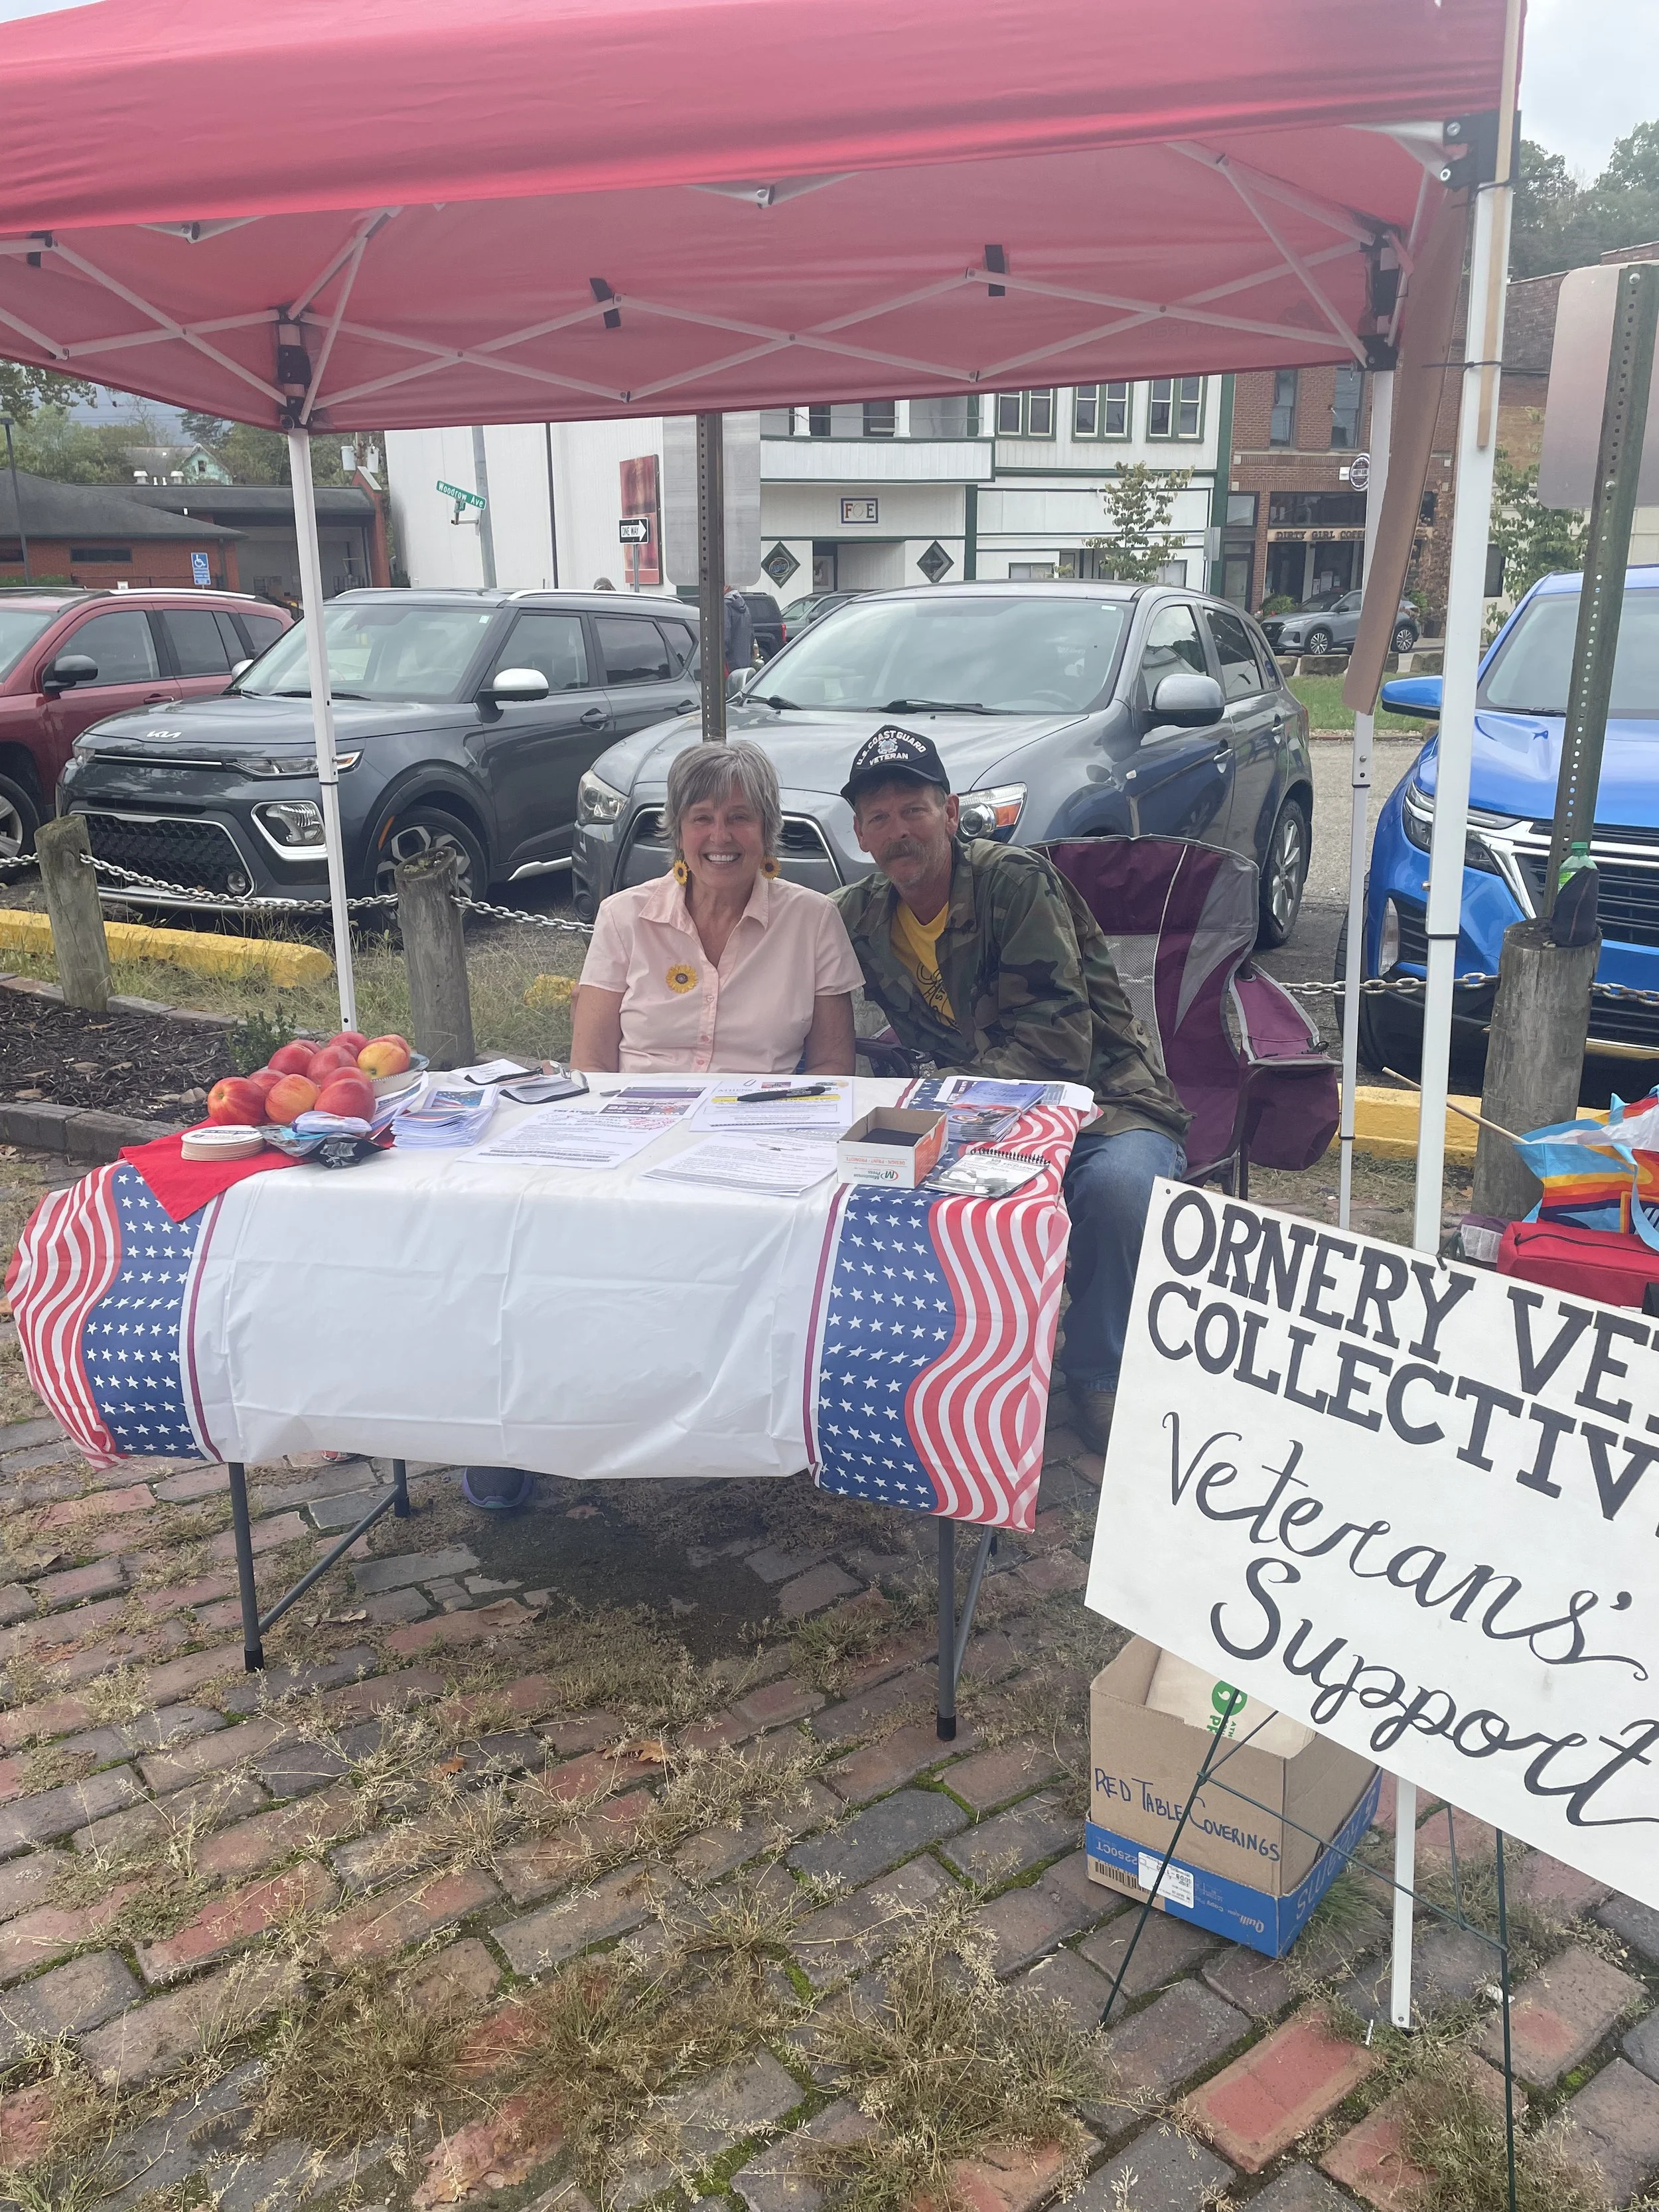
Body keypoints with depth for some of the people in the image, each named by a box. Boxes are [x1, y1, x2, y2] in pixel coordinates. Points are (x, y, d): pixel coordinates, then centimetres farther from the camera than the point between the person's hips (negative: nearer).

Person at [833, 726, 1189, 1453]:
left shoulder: (1016, 881, -14)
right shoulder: (858, 917, 4)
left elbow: (1058, 1039, -21)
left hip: (1105, 1101, -4)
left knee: (1118, 1185, -37)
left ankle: (1098, 1378, -10)